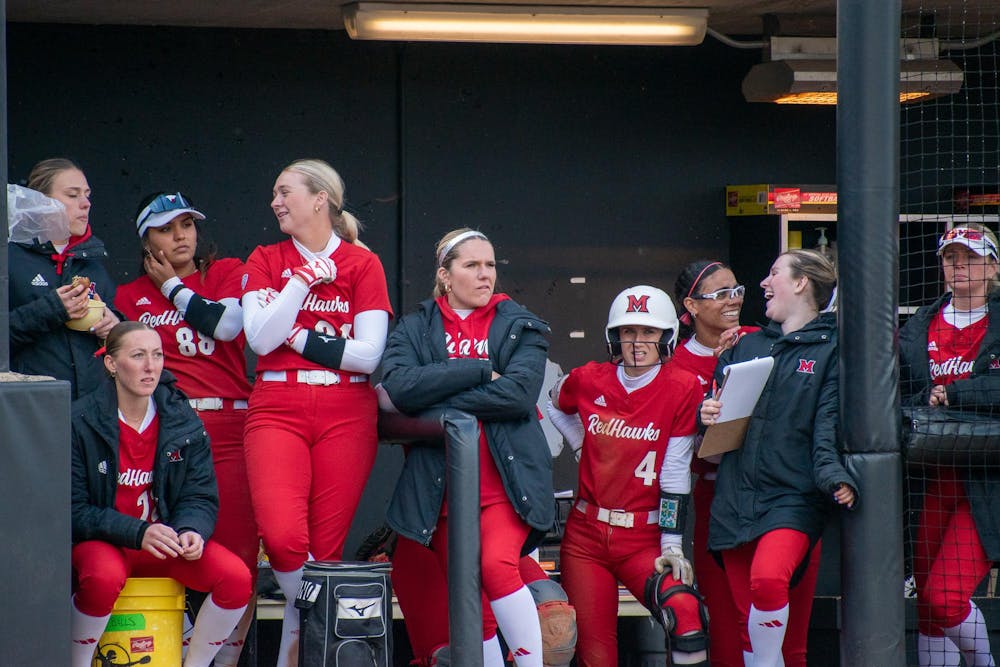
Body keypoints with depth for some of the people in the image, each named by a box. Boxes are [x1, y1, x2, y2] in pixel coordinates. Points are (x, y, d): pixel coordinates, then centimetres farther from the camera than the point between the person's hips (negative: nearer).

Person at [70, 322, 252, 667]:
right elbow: (74, 510, -11)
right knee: (103, 577, -39)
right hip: (100, 543, -4)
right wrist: (137, 533, -24)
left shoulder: (184, 422, 2)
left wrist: (192, 531, -20)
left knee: (236, 577, -21)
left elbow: (200, 497, 4)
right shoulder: (81, 421, -10)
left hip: (166, 544, 4)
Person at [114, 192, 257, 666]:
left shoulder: (228, 272, 13)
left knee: (237, 552, -8)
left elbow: (226, 324, -5)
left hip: (228, 426, -1)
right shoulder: (131, 296, 17)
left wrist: (173, 287, 5)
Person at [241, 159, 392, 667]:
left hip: (346, 415, 0)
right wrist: (304, 279, -7)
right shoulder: (266, 261, 12)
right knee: (282, 535, -21)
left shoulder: (362, 264, 6)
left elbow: (369, 353, -3)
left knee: (327, 547, -4)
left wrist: (300, 340, -5)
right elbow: (260, 338, -4)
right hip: (278, 410, 0)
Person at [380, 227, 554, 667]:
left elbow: (519, 392, -11)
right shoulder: (414, 329, 10)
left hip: (505, 479, -2)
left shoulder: (519, 326, 8)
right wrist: (480, 371, -14)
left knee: (497, 565, -24)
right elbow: (399, 385, -11)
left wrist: (433, 403, -12)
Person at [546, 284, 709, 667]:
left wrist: (672, 546, -11)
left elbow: (675, 475, -8)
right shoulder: (588, 381, 3)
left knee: (684, 609, -30)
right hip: (586, 538, 3)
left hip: (643, 539, -3)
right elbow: (553, 406, 28)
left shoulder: (683, 389, -6)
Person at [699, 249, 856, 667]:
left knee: (768, 579, -30)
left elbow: (828, 429, -7)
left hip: (792, 497, -5)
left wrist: (835, 477, -24)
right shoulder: (746, 346, 19)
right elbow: (715, 405, 22)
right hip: (734, 501, 6)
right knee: (747, 621, 5)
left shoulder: (831, 351, 2)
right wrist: (705, 414, -2)